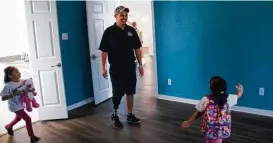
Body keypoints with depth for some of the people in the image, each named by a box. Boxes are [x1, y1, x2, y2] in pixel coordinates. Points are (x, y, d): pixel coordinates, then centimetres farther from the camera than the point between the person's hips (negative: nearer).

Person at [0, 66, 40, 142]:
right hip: (15, 106, -7)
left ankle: (9, 127, 60)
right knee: (28, 119, -9)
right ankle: (32, 137, 6)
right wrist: (13, 94, -36)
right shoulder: (8, 85, -25)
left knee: (18, 118, 30)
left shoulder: (22, 81, -9)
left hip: (21, 104, 7)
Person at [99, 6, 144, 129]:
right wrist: (103, 68, -10)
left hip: (130, 67, 4)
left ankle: (130, 115, 25)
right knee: (117, 93, 2)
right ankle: (114, 115, 24)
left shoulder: (131, 31, 4)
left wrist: (140, 65, 7)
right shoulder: (109, 31, -6)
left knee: (130, 92, 10)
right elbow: (104, 51, -6)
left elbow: (137, 49, 9)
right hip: (116, 69, -3)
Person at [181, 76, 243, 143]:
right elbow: (238, 95, 9)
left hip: (208, 129, 0)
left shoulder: (206, 100, -16)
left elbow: (198, 113, -6)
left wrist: (189, 122, 8)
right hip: (221, 130, 0)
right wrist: (240, 88, 32)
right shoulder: (228, 98, -13)